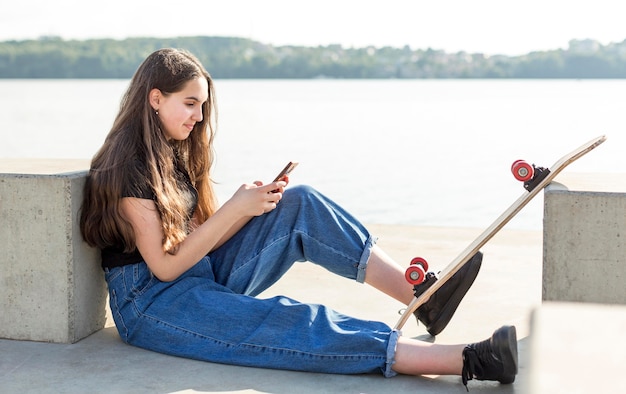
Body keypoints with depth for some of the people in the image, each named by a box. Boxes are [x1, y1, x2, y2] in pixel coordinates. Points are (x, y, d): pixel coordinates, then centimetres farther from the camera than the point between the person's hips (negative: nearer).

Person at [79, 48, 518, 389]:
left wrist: (253, 203, -9)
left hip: (205, 278, 9)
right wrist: (236, 209, -19)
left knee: (299, 204, -7)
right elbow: (166, 265, -19)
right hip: (152, 303, -8)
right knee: (293, 323, -29)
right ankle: (465, 361, -40)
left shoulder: (175, 153, 11)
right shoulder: (128, 167, -16)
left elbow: (201, 240, 7)